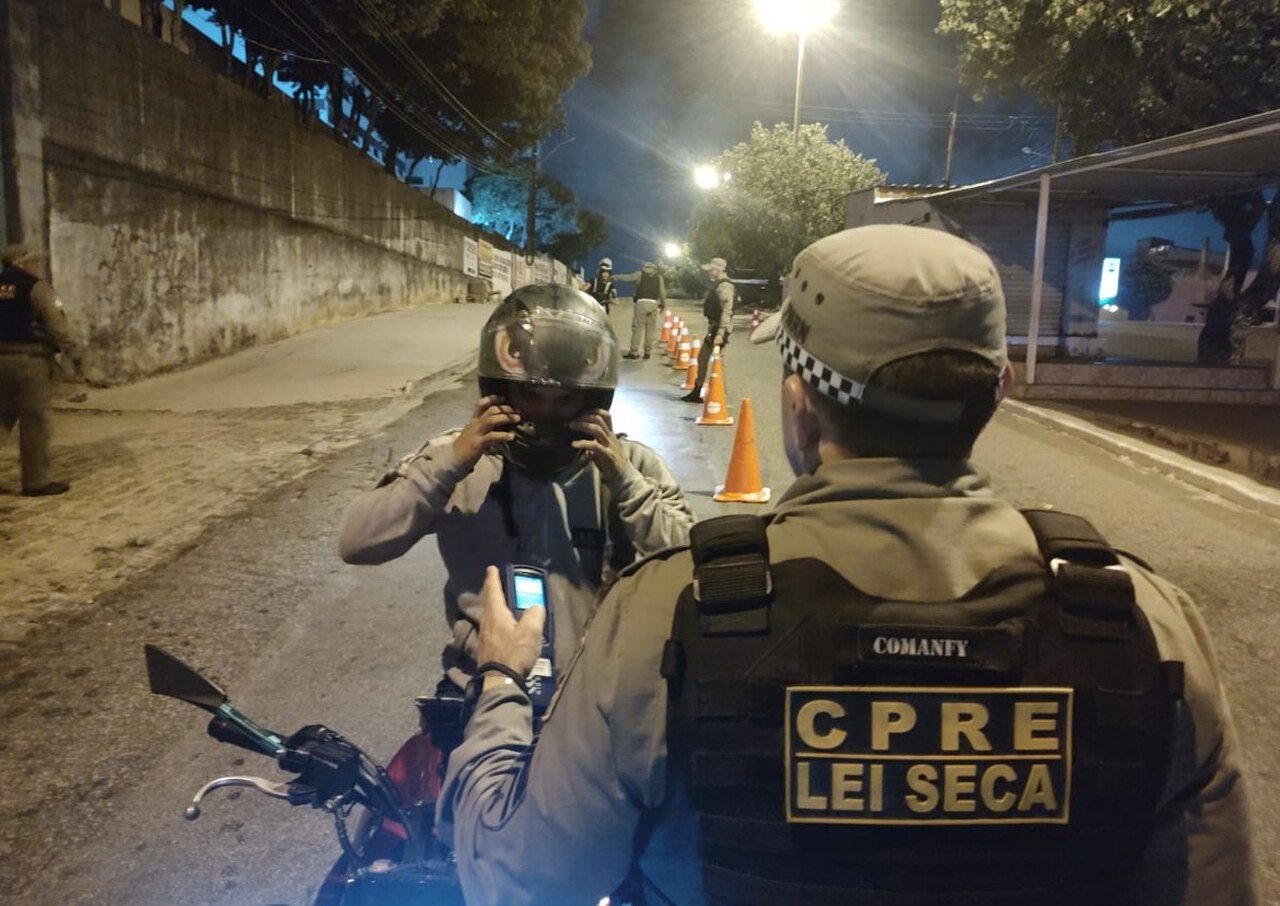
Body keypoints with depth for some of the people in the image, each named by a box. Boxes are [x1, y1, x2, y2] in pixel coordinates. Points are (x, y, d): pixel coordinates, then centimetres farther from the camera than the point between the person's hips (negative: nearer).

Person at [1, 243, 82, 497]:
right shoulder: (37, 287, -6)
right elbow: (57, 324, -13)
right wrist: (74, 355, -12)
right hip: (30, 359, -7)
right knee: (35, 422, -1)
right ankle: (36, 481, 4)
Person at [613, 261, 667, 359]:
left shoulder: (640, 274, 6)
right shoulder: (659, 277, 13)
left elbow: (626, 277, 8)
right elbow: (662, 292, 12)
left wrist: (613, 278, 19)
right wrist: (663, 304, 24)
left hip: (642, 302, -3)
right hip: (653, 303, 3)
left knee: (638, 328, -3)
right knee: (650, 329, 7)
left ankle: (634, 352, -6)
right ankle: (647, 352, 9)